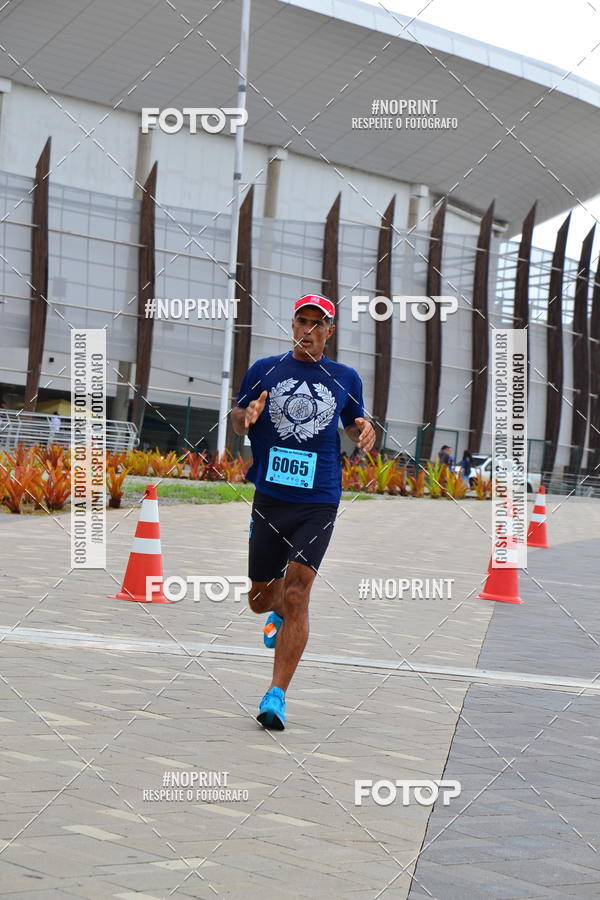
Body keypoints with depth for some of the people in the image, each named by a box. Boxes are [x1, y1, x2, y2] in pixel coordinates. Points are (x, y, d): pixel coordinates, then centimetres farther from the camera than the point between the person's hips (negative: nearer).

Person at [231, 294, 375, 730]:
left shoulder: (345, 378, 7)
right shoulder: (264, 370, 5)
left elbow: (354, 424, 22)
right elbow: (237, 420, 13)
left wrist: (364, 431, -2)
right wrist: (246, 416, -11)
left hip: (318, 502, -1)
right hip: (269, 498, 2)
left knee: (297, 594, -14)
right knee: (259, 598, 10)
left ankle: (277, 695, -10)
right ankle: (279, 611, 50)